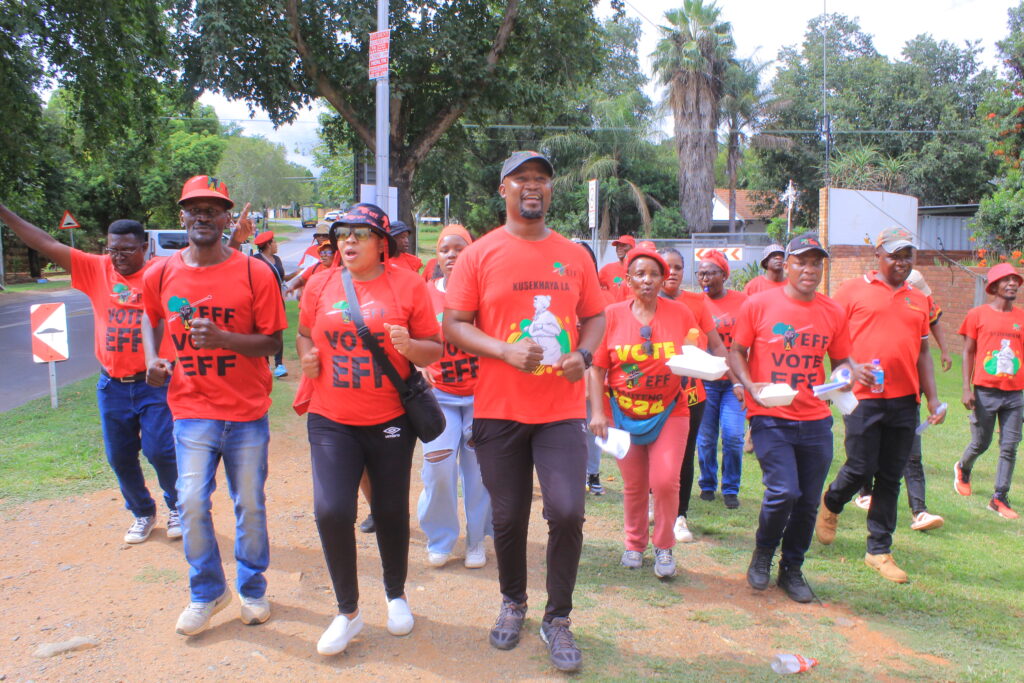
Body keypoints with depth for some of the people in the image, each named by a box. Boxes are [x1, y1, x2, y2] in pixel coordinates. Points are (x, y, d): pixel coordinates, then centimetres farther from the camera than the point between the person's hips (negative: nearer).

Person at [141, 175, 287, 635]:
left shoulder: (255, 273, -7)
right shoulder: (161, 275, 1)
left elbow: (272, 343, -7)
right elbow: (151, 317, 20)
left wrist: (222, 338, -23)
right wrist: (152, 359, 1)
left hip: (247, 411, -1)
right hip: (191, 411, 2)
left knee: (250, 505, 9)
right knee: (191, 502, -2)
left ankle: (252, 589, 31)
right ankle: (207, 592, 22)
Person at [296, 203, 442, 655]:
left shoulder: (407, 285, -4)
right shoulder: (320, 284, 4)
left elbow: (435, 350, -1)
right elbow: (305, 334, 19)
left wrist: (409, 346, -22)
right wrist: (307, 357, -2)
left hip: (391, 419, -1)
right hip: (331, 421, 1)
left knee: (391, 511, 11)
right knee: (331, 511, -10)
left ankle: (396, 595, 38)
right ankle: (348, 611, 12)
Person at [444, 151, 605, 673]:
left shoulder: (574, 256, 8)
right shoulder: (479, 254, 0)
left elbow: (594, 317, 15)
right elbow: (454, 325, -2)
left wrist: (583, 355, -6)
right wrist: (505, 350, -17)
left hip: (563, 409, 1)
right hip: (499, 409, -1)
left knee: (567, 512, -8)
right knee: (509, 517, 10)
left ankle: (557, 619, 14)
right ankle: (513, 604, 37)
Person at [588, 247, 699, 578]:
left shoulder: (680, 313, -3)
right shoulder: (612, 315, -4)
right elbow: (597, 369, -2)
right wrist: (597, 412, -9)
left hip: (669, 412, 0)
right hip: (625, 413, 1)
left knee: (665, 481, -10)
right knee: (633, 485, 10)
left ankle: (664, 547, 15)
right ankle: (635, 544, 33)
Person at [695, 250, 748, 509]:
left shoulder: (742, 301, 1)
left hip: (734, 381, 0)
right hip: (704, 380, 1)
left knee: (733, 436, -4)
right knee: (706, 437, 5)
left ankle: (731, 489, 12)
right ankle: (707, 485, 23)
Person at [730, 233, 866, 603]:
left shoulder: (834, 312, 7)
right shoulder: (759, 304, -2)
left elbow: (841, 360, 15)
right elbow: (736, 351, 3)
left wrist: (851, 372, -8)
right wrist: (749, 384, -14)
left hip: (816, 419, 4)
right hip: (770, 418, -4)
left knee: (808, 501, 8)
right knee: (783, 492, -15)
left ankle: (792, 569, 30)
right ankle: (763, 552, 16)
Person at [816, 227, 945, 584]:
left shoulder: (919, 299, 15)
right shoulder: (853, 289, 2)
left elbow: (923, 352, 18)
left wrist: (932, 398, 11)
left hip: (905, 400, 4)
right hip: (864, 396, -4)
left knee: (890, 477, 7)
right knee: (862, 467, -4)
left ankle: (879, 550, 18)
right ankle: (831, 504, 29)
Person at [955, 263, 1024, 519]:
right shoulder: (978, 315, -1)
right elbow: (968, 353, 1)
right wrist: (967, 388, -6)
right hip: (985, 392, -3)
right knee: (980, 443, 7)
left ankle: (999, 498, 10)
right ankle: (962, 469, 38)